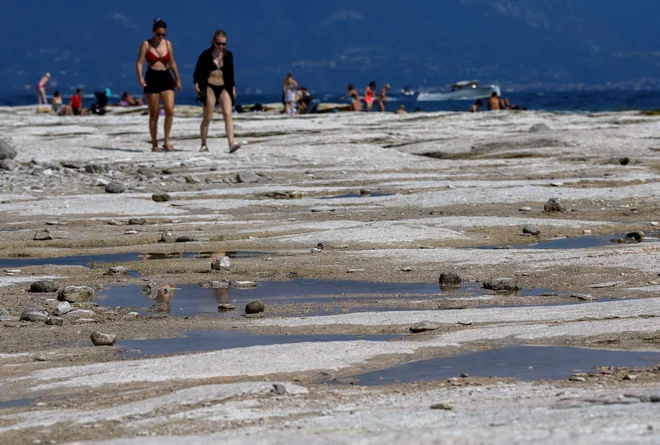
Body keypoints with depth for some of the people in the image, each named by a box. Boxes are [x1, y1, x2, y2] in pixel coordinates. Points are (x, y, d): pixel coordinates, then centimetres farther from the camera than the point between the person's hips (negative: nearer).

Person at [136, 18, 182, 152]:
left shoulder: (168, 44, 8)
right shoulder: (146, 44, -2)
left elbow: (172, 63, 16)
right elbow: (139, 62, -7)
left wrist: (177, 79, 19)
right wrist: (140, 77, -23)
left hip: (166, 78, 3)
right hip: (152, 79, -3)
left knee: (170, 111, -12)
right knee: (154, 114, 1)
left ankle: (166, 141, 0)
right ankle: (154, 145, 9)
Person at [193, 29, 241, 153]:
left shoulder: (228, 55, 8)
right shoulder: (206, 55, -4)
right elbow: (198, 70, 1)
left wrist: (233, 87, 16)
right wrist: (196, 83, -10)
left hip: (224, 87, 3)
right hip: (209, 87, -3)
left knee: (228, 115, -13)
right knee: (207, 118, 2)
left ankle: (231, 144, -22)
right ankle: (203, 145, 13)